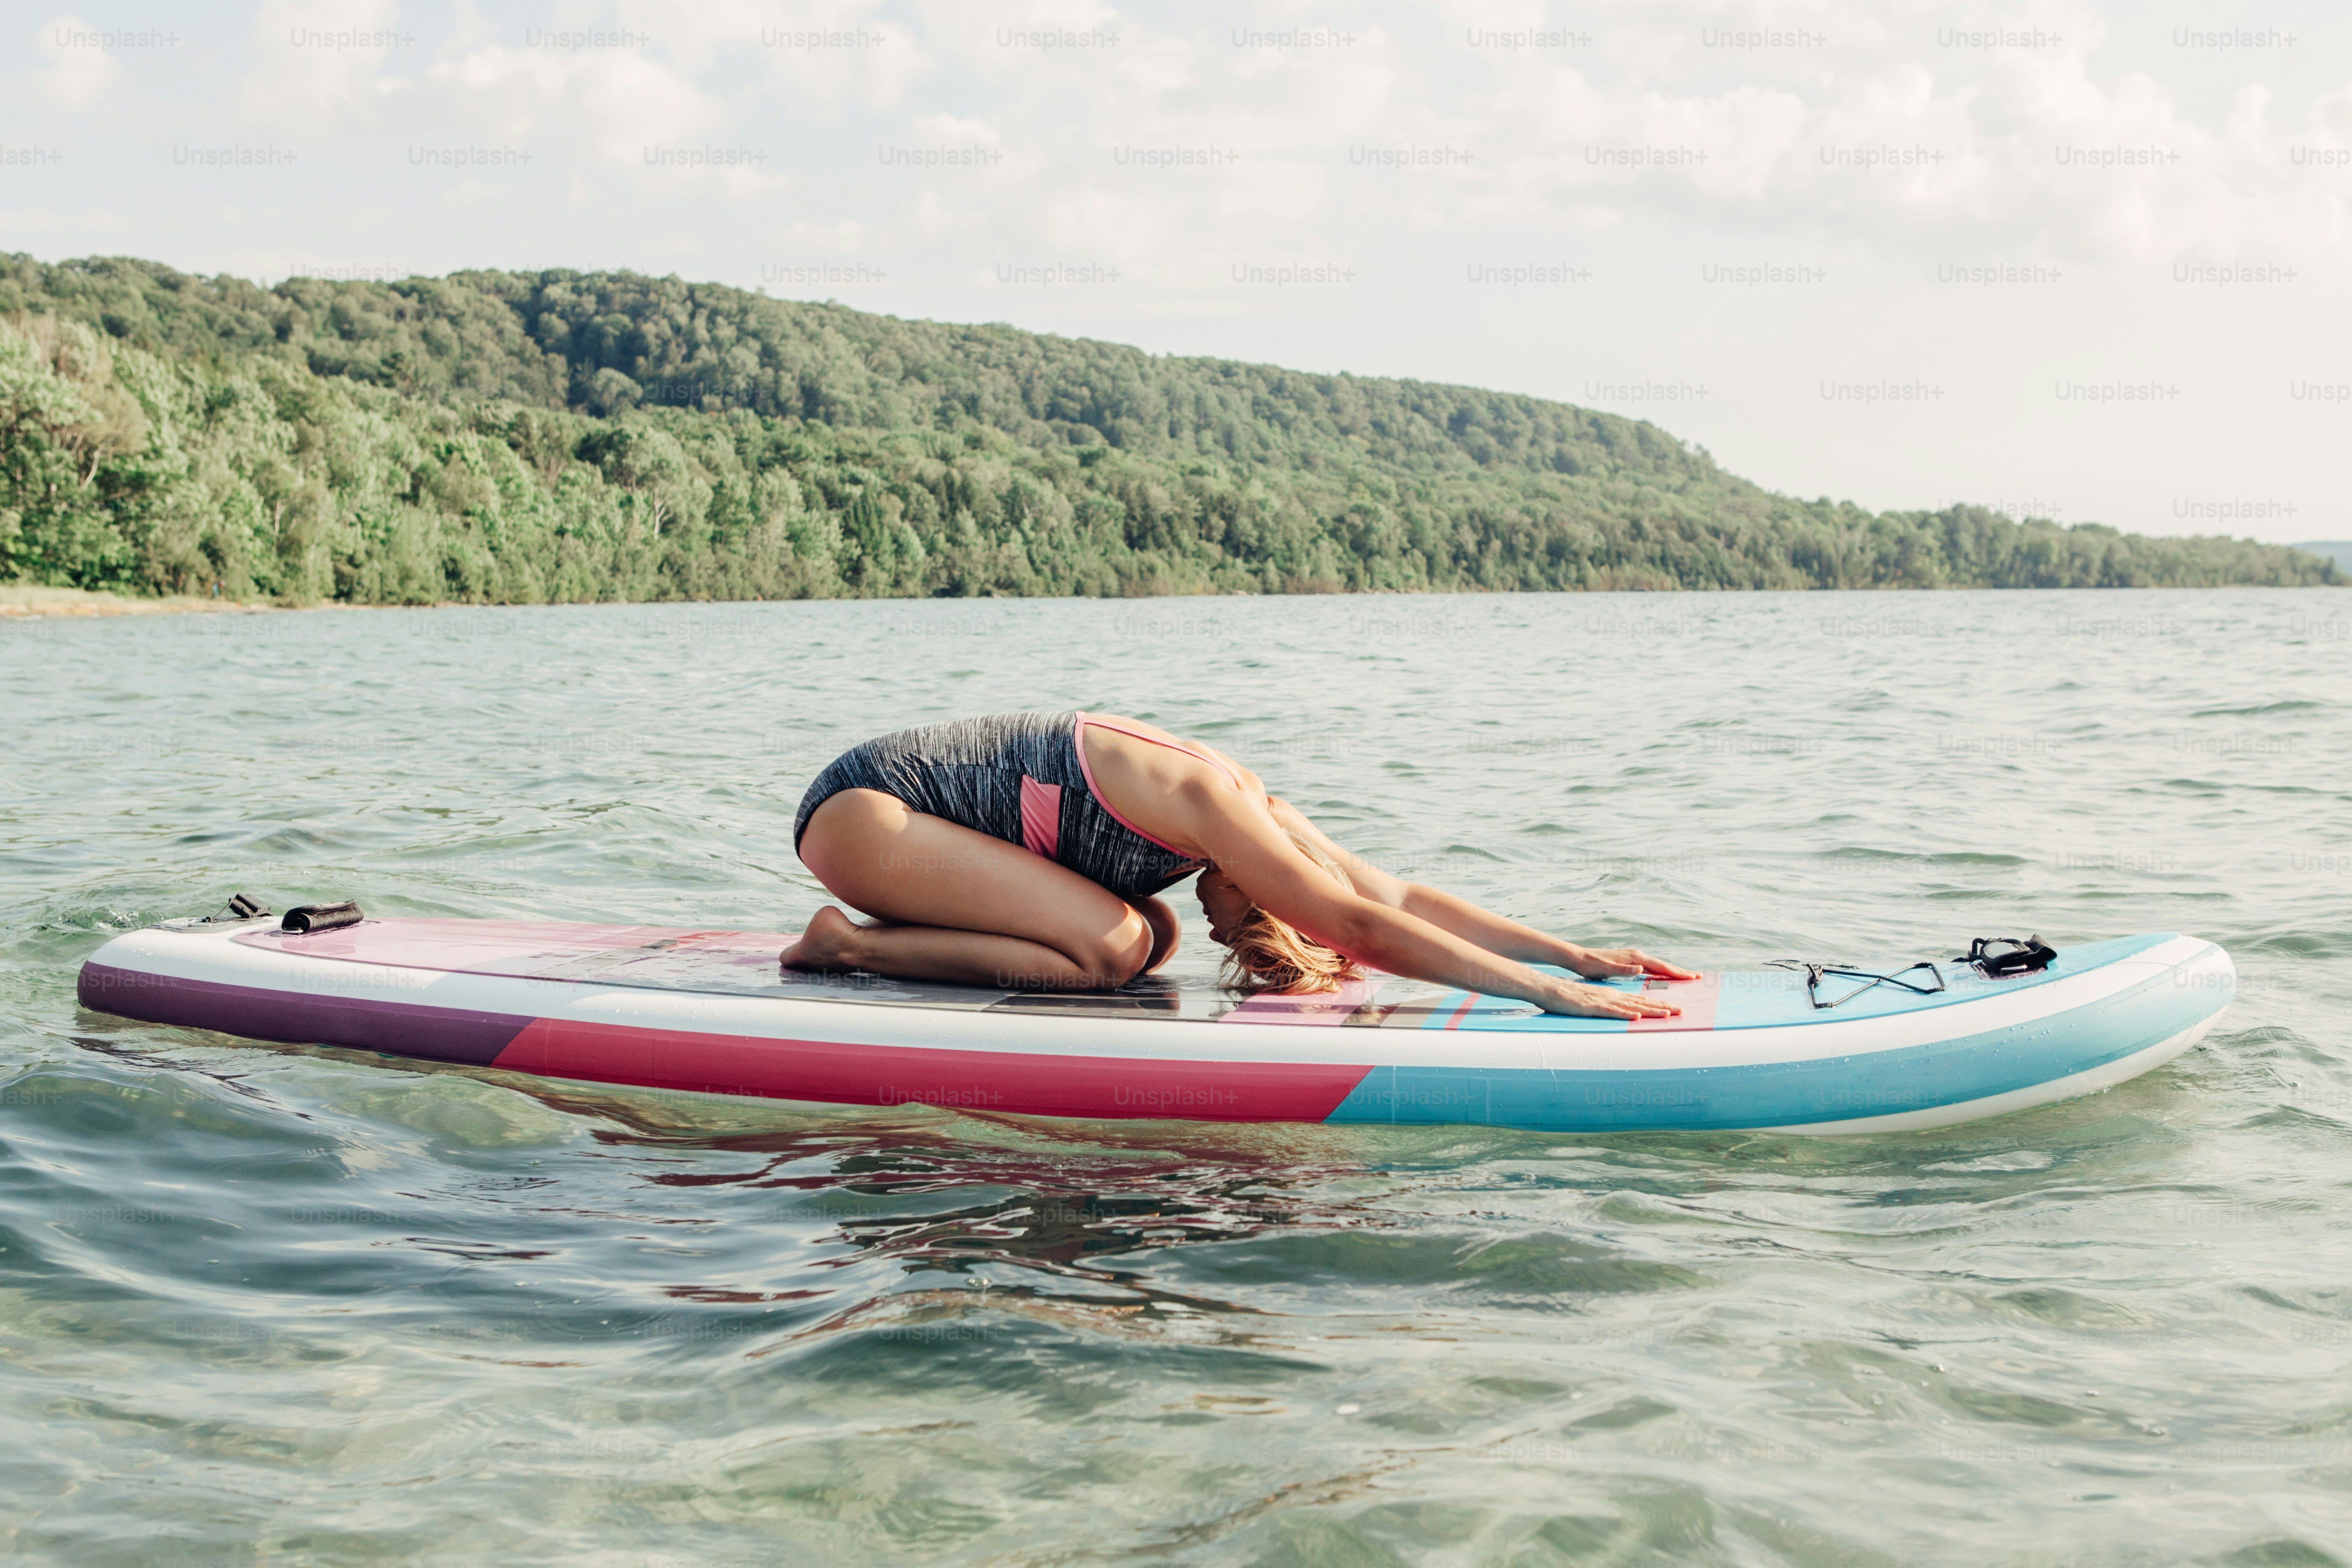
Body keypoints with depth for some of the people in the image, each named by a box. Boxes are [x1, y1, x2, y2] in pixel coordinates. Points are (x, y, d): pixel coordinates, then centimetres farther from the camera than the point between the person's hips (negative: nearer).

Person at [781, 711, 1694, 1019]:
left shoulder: (1252, 808, 1)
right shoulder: (1208, 805, -26)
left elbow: (1400, 895, 3)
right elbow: (1363, 924, -31)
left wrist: (1573, 954, -1)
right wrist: (1545, 991, -32)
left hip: (901, 791, 9)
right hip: (860, 808, -9)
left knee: (1152, 936, 5)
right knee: (1113, 946, -22)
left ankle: (877, 933, 9)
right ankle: (854, 947, -11)